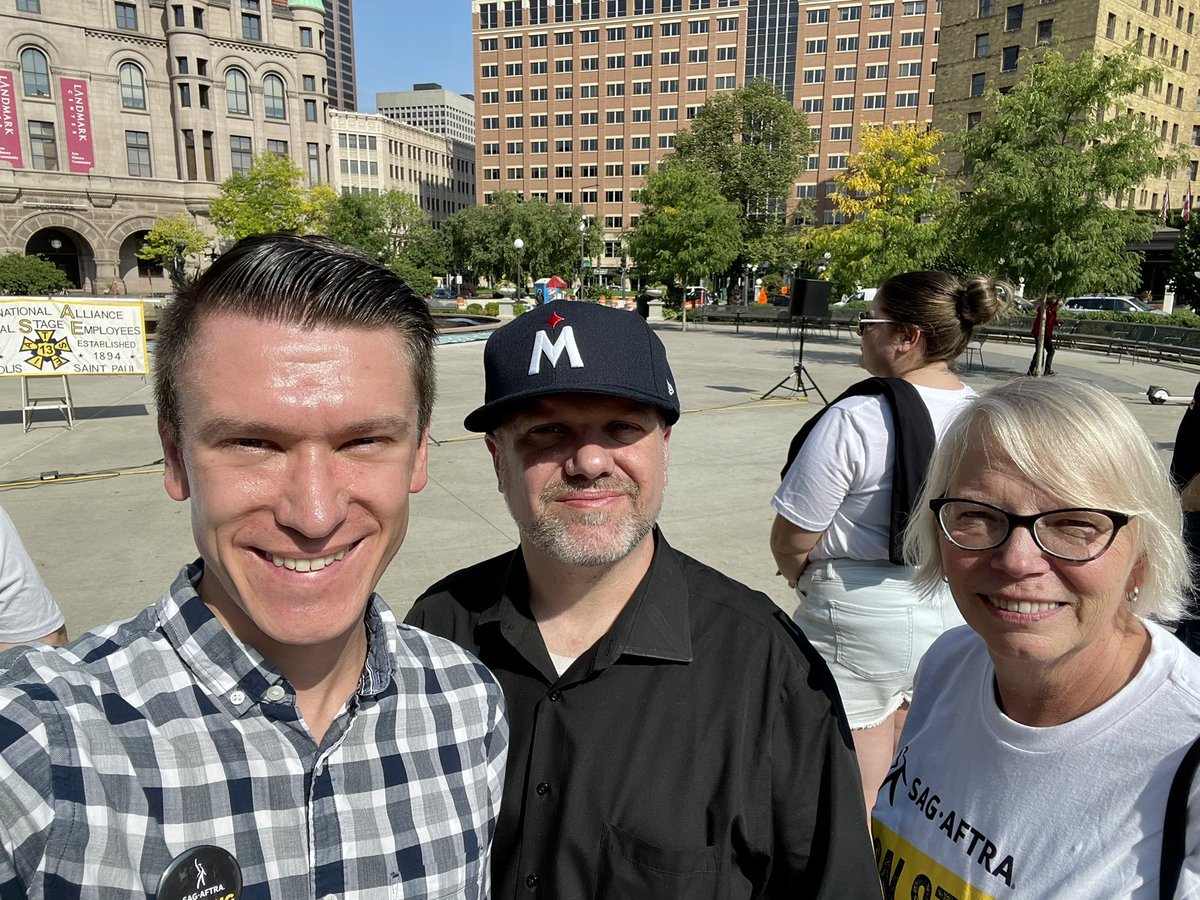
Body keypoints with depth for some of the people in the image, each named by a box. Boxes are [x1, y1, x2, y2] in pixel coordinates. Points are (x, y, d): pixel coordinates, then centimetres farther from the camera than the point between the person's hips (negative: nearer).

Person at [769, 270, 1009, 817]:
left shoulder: (855, 420, -23)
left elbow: (791, 540, -19)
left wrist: (803, 580, 2)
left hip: (862, 621, -7)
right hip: (954, 615, 7)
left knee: (856, 808, 11)